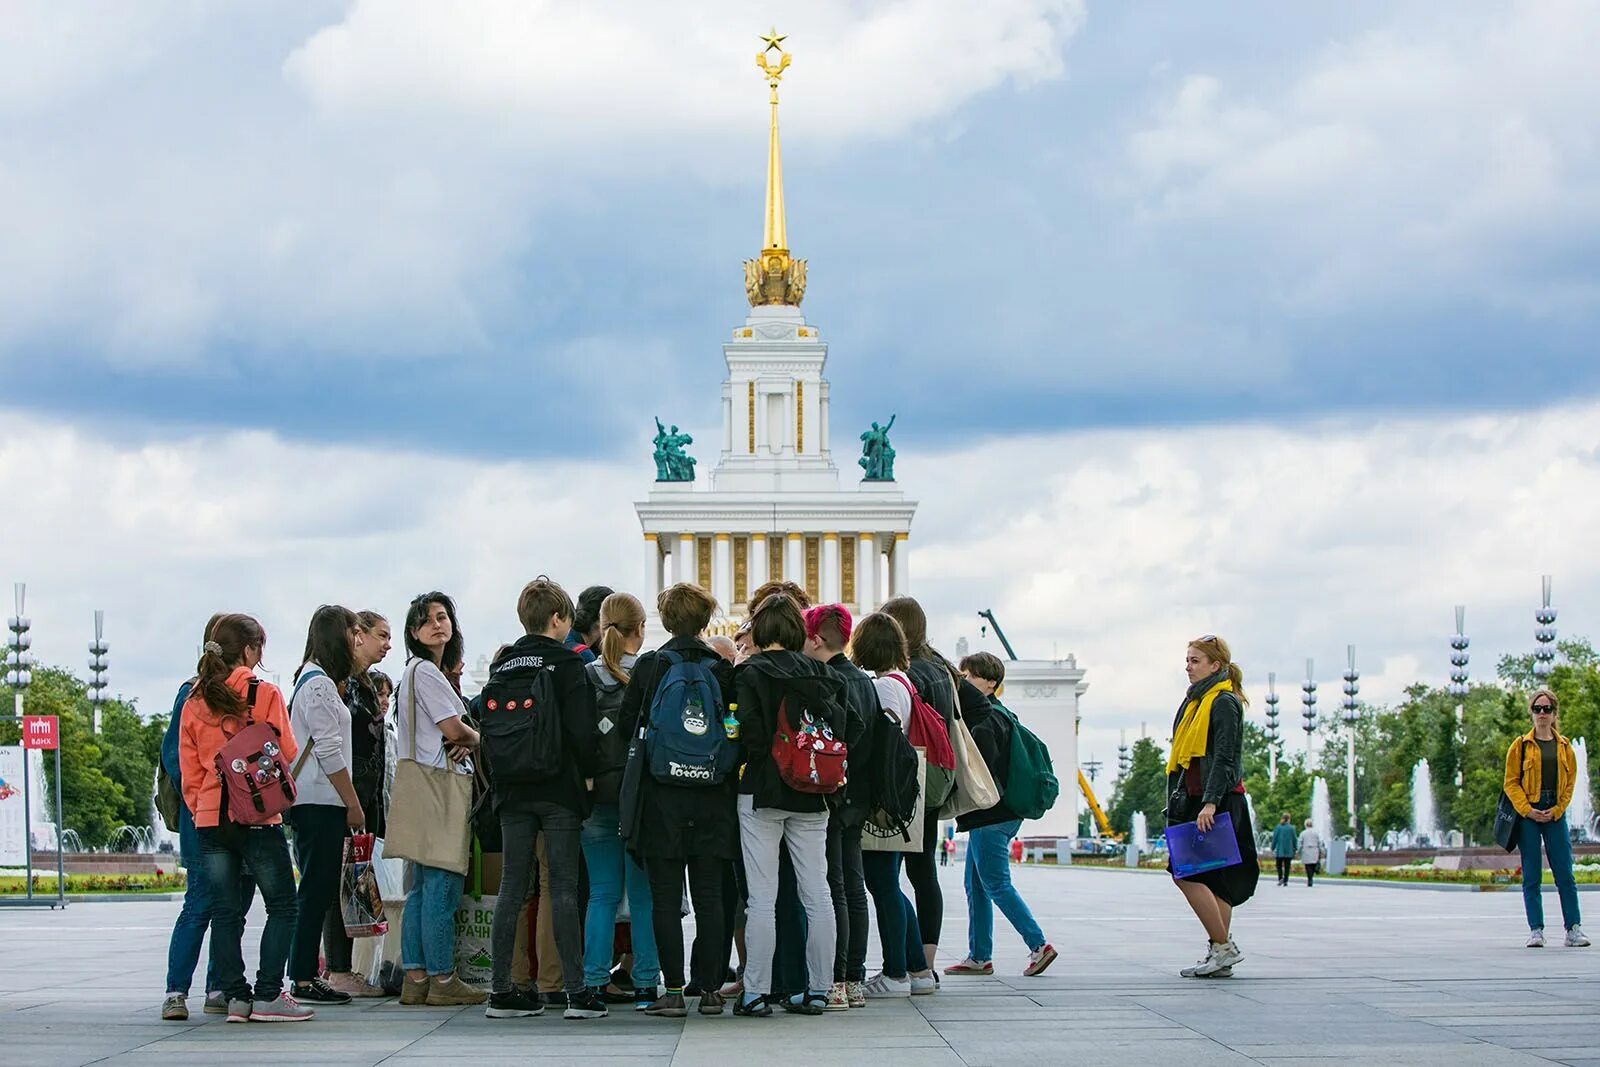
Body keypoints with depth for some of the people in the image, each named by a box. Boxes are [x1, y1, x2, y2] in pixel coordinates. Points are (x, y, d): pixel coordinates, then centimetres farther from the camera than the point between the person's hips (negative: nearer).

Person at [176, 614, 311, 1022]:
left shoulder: (194, 702, 7)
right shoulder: (264, 694, -7)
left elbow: (190, 771, 9)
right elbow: (287, 754, -2)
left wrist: (200, 810, 17)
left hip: (210, 819, 5)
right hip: (258, 816, -5)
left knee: (225, 911, 9)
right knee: (282, 906, 4)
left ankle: (235, 996, 7)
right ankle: (268, 995, -3)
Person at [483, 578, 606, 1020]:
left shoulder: (501, 665, 9)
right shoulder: (567, 664, -6)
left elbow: (487, 728, 12)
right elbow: (582, 731, -12)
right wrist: (587, 775, 2)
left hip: (512, 792, 4)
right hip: (559, 792, -4)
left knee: (512, 887, 6)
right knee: (564, 888, -4)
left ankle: (502, 991, 5)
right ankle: (577, 991, -5)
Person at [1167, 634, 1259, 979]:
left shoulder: (1224, 703, -10)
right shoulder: (1196, 702, 18)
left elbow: (1224, 758, -18)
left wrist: (1210, 803, -26)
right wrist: (1177, 802, 18)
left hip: (1217, 803, -10)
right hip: (1194, 801, 10)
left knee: (1188, 874, -14)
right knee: (1212, 879, 8)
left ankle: (1223, 947, -9)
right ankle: (1220, 955, 10)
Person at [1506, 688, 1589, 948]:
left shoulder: (1565, 747, 11)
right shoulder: (1521, 746, 4)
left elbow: (1570, 783, 9)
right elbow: (1511, 782, 0)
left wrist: (1556, 810, -4)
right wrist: (1527, 810, -11)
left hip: (1555, 816, 2)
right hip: (1528, 815, -2)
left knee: (1565, 875, -2)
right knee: (1531, 877, -1)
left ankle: (1574, 929, 0)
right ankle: (1536, 931, 1)